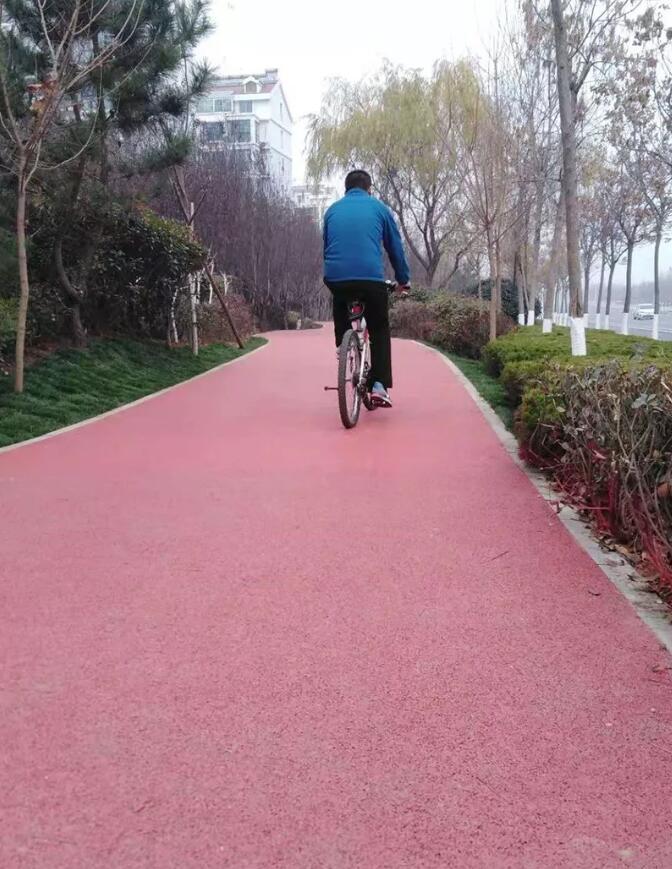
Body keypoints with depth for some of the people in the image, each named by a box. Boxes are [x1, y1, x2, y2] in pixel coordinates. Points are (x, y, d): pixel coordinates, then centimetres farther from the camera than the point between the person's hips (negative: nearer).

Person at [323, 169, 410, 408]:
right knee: (379, 331, 13)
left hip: (336, 278, 2)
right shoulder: (378, 208, 12)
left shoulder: (332, 210, 19)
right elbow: (395, 246, 16)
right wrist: (403, 279, 27)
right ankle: (379, 385, 2)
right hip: (372, 278, -2)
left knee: (342, 324, 30)